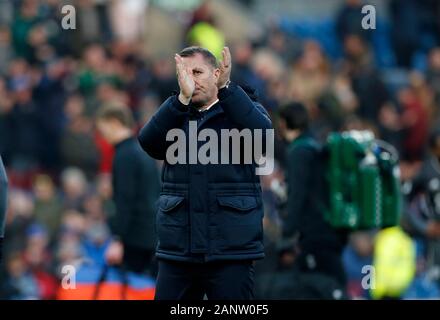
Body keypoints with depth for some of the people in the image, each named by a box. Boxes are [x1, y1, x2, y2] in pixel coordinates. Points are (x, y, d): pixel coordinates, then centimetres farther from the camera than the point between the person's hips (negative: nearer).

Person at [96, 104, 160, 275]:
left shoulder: (125, 155, -12)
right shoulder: (144, 152, 16)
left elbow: (125, 201, -19)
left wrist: (117, 240, -21)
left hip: (135, 237, -9)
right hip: (152, 236, 9)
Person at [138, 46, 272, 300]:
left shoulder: (242, 110, 7)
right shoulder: (175, 115, 15)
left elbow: (262, 135, -15)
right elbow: (149, 142, -7)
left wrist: (226, 88, -21)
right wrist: (183, 98, -19)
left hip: (231, 250, -3)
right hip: (177, 250, 3)